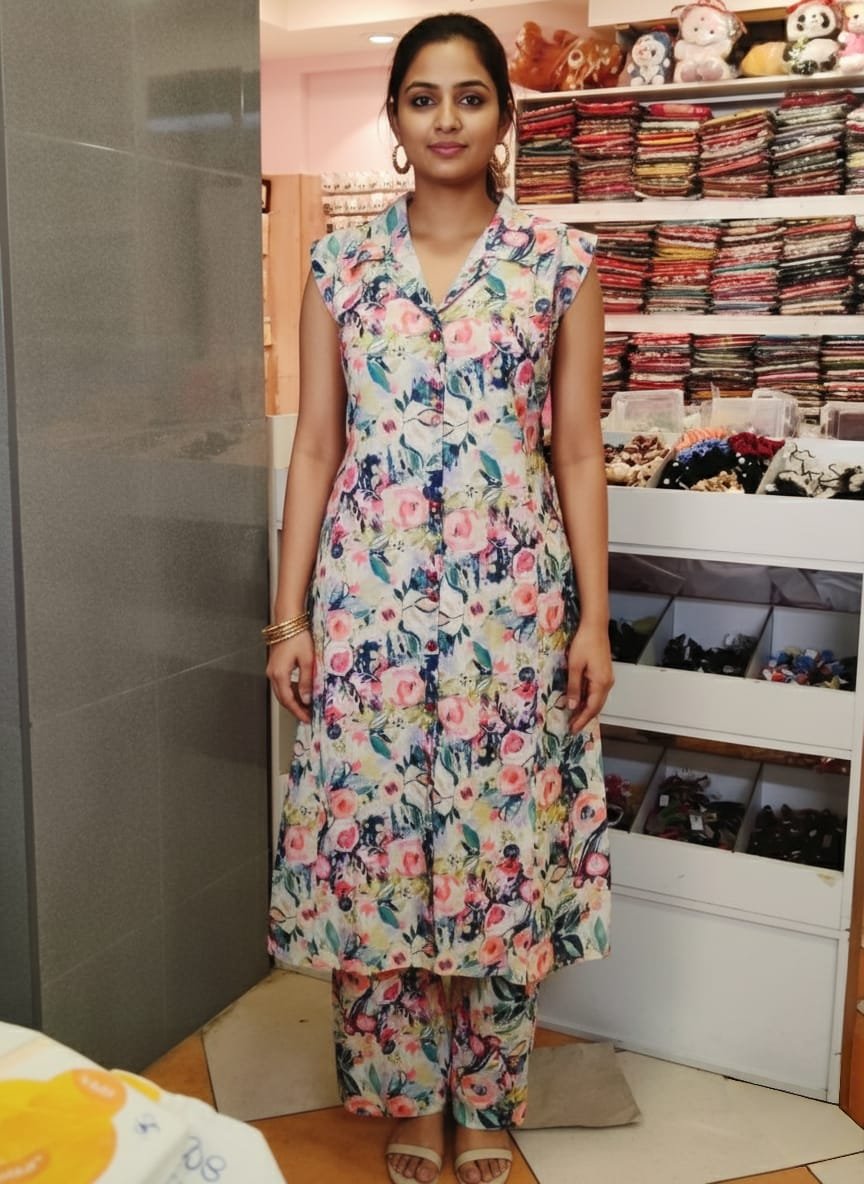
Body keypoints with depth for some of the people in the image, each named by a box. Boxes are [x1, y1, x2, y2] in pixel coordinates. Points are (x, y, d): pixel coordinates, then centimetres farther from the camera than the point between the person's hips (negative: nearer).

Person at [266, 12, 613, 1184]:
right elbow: (316, 445, 6)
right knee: (373, 842, 6)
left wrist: (594, 616, -2)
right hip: (369, 600, 1)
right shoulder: (342, 263, 7)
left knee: (504, 842, 6)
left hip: (512, 601, -1)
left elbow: (579, 450, 3)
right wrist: (291, 614, 1)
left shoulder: (561, 261, 4)